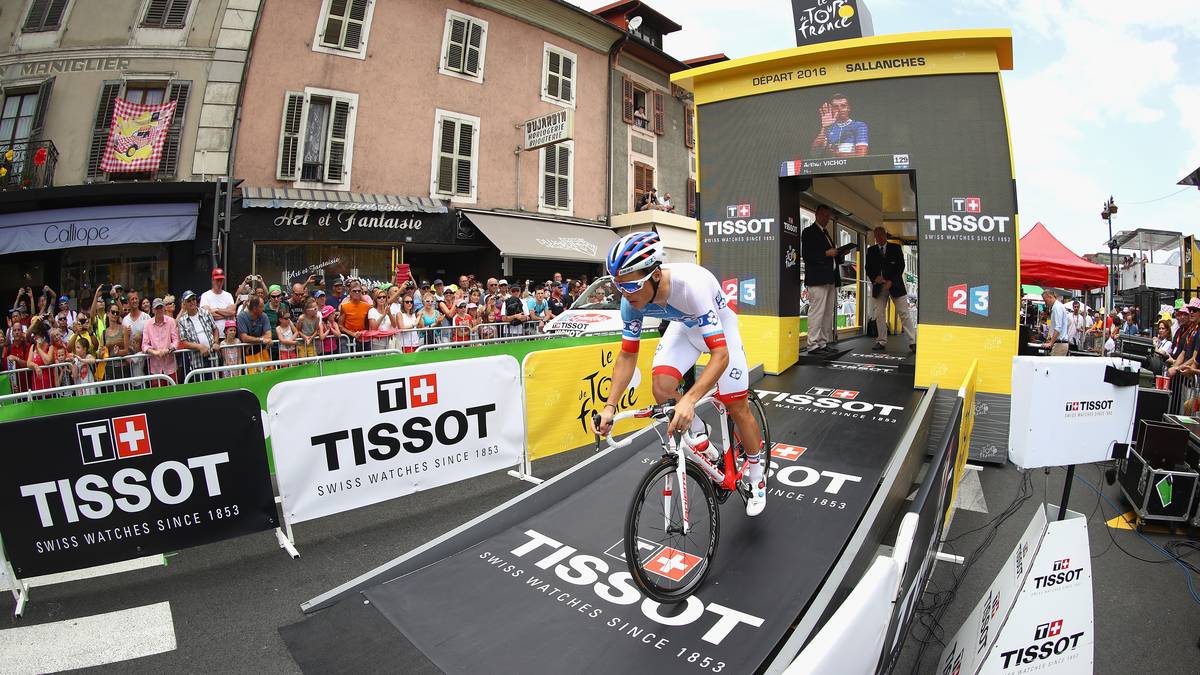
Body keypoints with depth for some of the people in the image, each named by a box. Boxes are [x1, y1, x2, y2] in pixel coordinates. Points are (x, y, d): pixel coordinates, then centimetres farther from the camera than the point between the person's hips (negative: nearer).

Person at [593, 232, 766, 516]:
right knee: (662, 388, -20)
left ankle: (757, 480, 23)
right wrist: (610, 406, -24)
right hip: (684, 326, 4)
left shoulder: (691, 285, -43)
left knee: (737, 408, -1)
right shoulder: (632, 300, -27)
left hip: (718, 328, -4)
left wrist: (689, 399, -57)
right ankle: (699, 439, 9)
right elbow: (627, 356, -15)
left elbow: (721, 355, -44)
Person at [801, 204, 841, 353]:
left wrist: (837, 254, 8)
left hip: (829, 279, 9)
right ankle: (813, 345, -8)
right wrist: (827, 253, -15)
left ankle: (824, 343, 12)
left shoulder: (825, 233, 25)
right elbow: (806, 254, -12)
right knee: (817, 312, -10)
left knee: (827, 313, 8)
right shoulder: (809, 232, -2)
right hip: (817, 278, -9)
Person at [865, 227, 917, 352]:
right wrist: (875, 277, -13)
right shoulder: (871, 250, 10)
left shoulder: (895, 248, 4)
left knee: (904, 313, -4)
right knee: (879, 315, 2)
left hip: (894, 285, -2)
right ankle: (881, 342, 10)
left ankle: (913, 342, -4)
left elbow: (901, 265, -2)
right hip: (878, 286, 2)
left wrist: (891, 281, -12)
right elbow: (868, 268, 7)